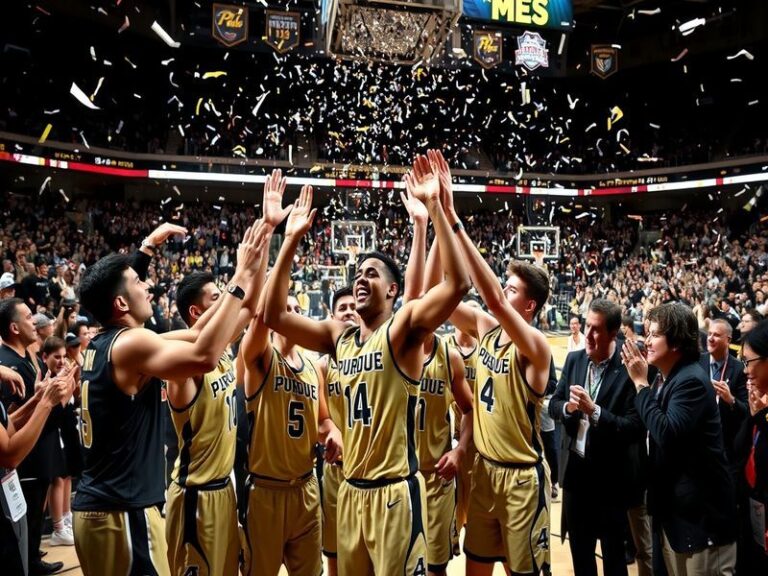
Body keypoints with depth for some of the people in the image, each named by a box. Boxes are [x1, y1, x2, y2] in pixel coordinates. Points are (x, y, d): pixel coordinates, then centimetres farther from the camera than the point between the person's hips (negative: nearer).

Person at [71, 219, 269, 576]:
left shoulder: (99, 344, 9)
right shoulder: (130, 344, -19)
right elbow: (204, 356, -32)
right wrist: (242, 276, -28)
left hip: (94, 506, 10)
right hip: (123, 513, -10)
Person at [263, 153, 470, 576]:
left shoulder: (404, 329, -10)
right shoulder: (339, 337, 7)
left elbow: (458, 284, -25)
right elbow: (273, 314, 4)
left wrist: (434, 207, -26)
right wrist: (291, 241, -1)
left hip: (394, 491, -6)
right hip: (351, 489, 6)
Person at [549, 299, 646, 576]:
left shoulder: (628, 369, -19)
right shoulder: (574, 359, 0)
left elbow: (636, 429, -22)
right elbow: (554, 404, 6)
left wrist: (593, 410, -30)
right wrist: (568, 407, -15)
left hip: (609, 476, -5)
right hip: (575, 470, 5)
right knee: (579, 550, 22)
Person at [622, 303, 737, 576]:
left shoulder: (691, 380, -20)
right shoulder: (664, 378, 8)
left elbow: (667, 433, -30)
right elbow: (652, 430, 13)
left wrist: (641, 383, -24)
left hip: (700, 509, -9)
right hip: (673, 506, 9)